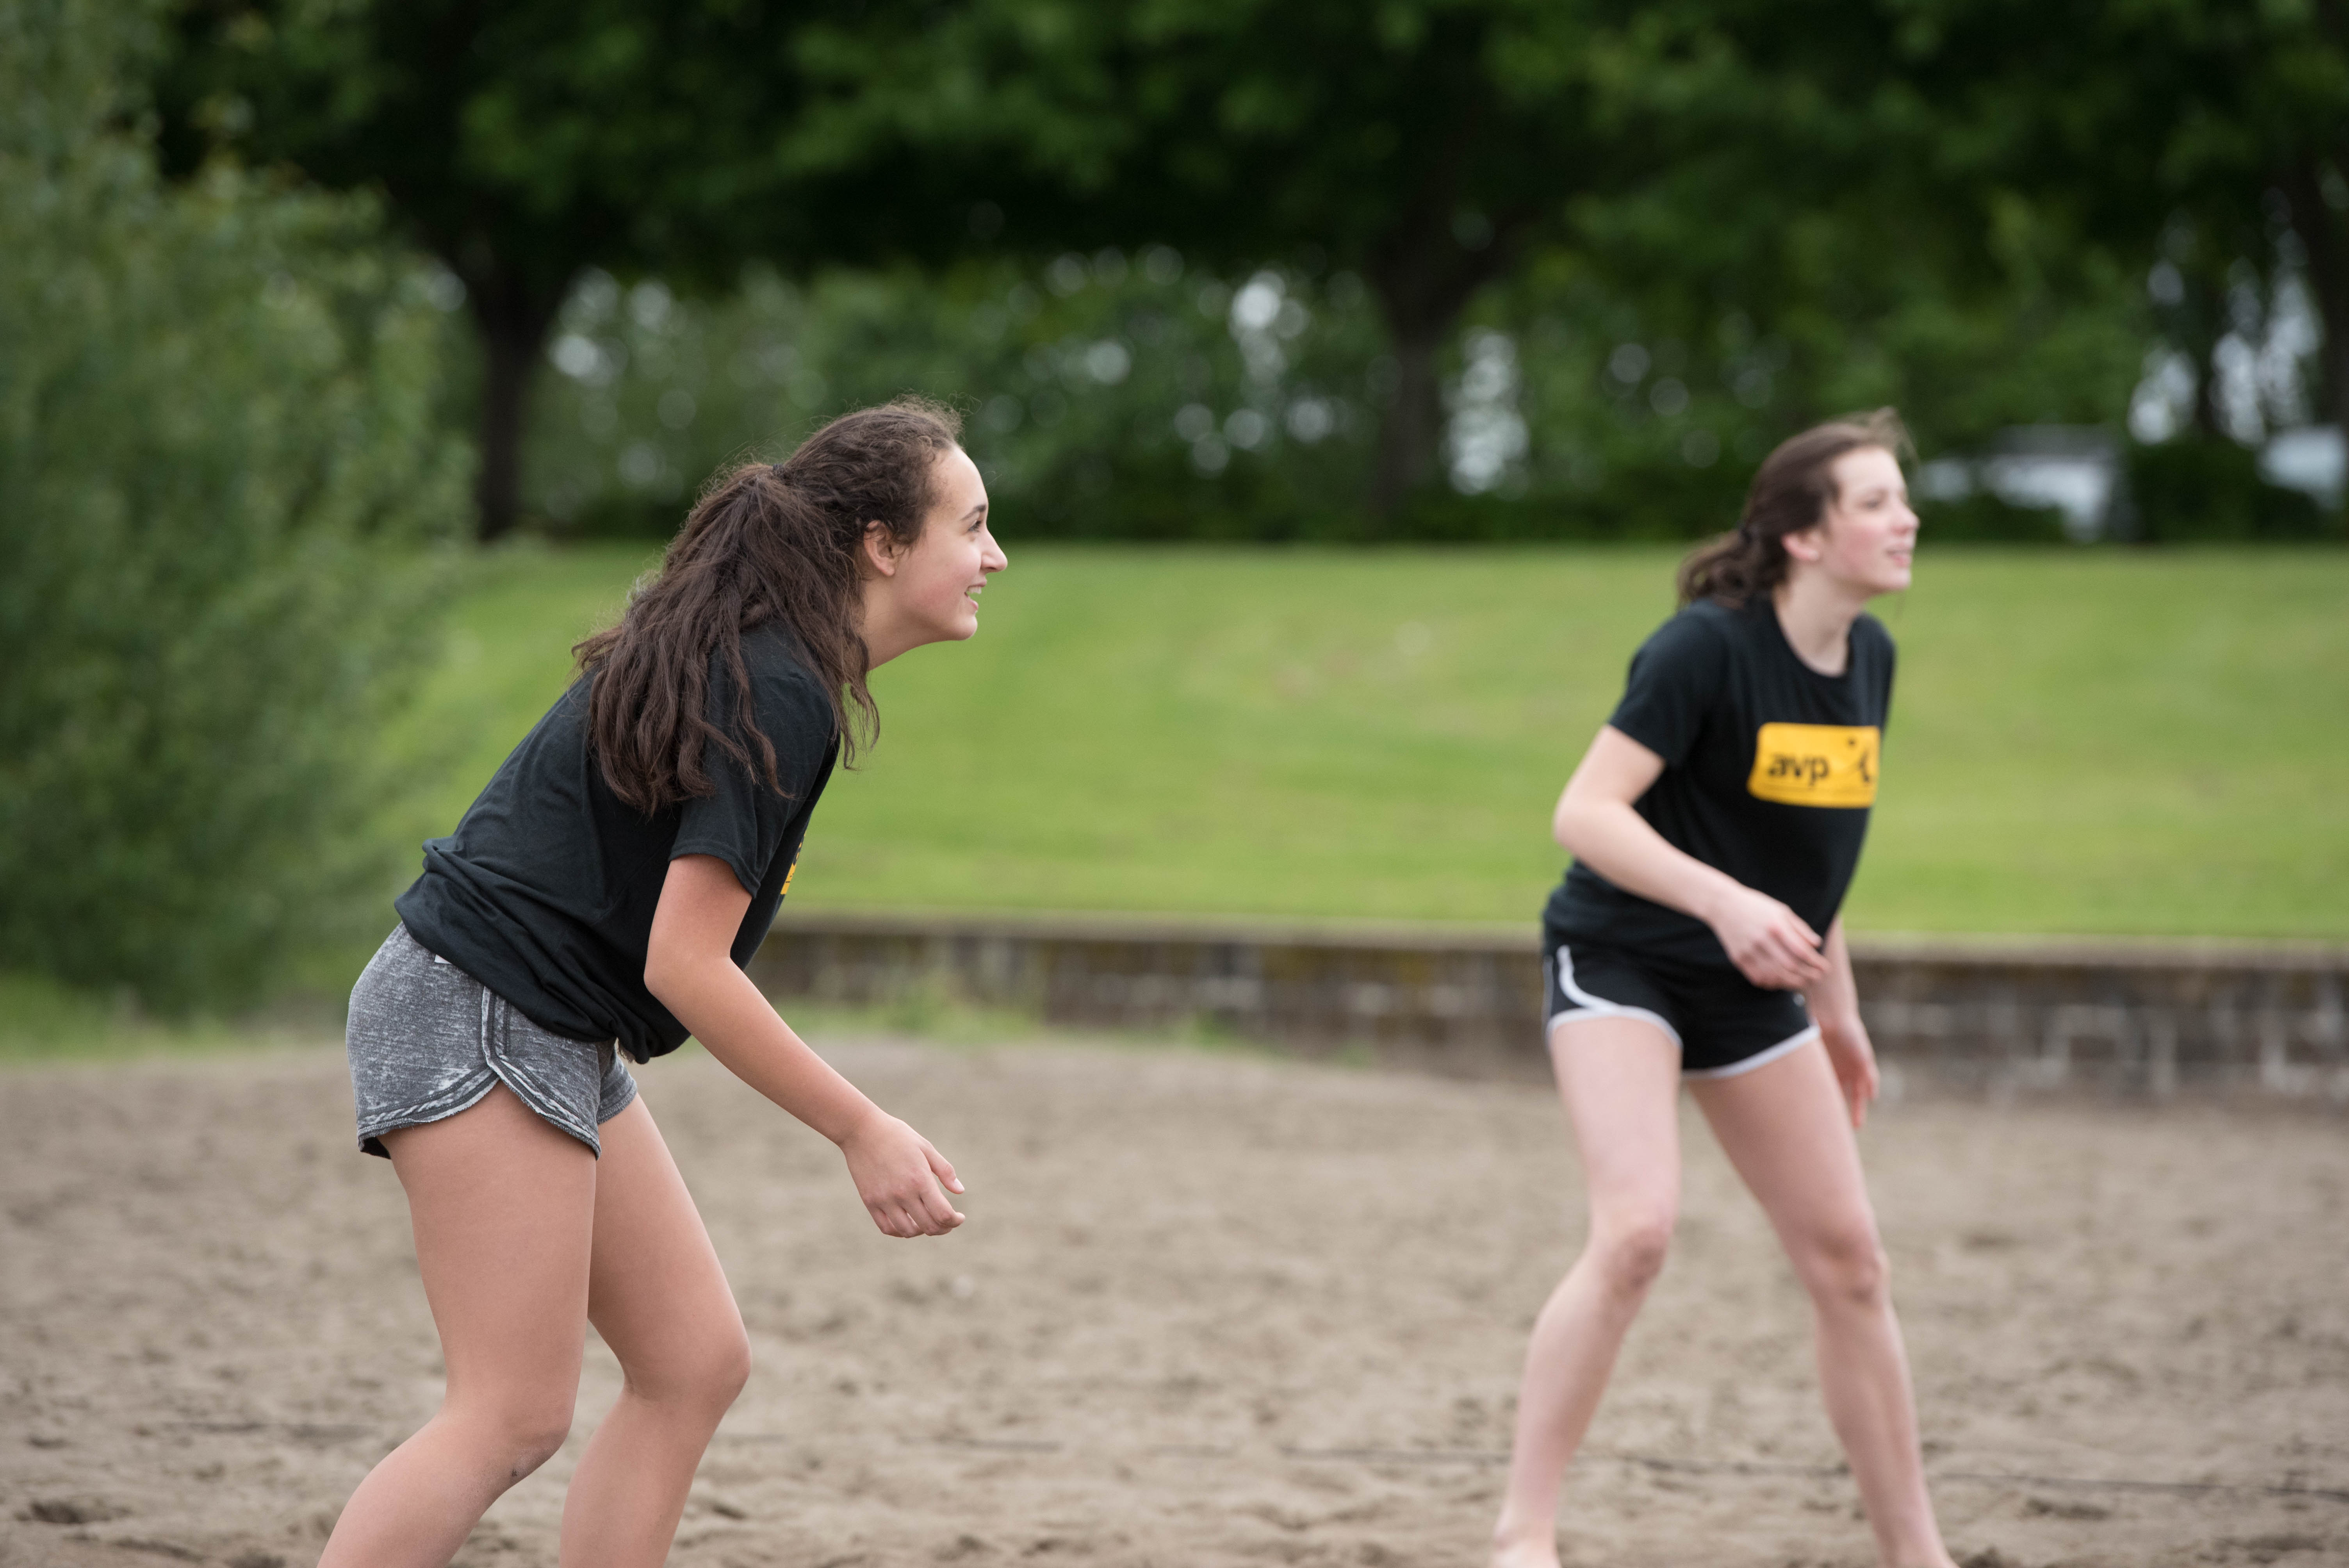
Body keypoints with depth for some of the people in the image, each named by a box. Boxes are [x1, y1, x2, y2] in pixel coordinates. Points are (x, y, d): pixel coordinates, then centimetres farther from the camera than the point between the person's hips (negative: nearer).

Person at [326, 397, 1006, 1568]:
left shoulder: (738, 656, 10)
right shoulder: (780, 696, -19)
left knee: (694, 1365, 8)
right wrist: (862, 1131, -16)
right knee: (514, 1417, -12)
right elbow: (683, 965, -22)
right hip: (482, 1024, -10)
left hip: (556, 1041, 10)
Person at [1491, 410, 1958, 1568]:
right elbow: (1586, 812, -23)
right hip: (1621, 963, -7)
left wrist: (1837, 1007, 19)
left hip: (1751, 991, 7)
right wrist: (1726, 900, -35)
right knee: (1637, 1229, -26)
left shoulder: (1869, 658, 3)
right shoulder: (1708, 646, -20)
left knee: (1849, 1263, 5)